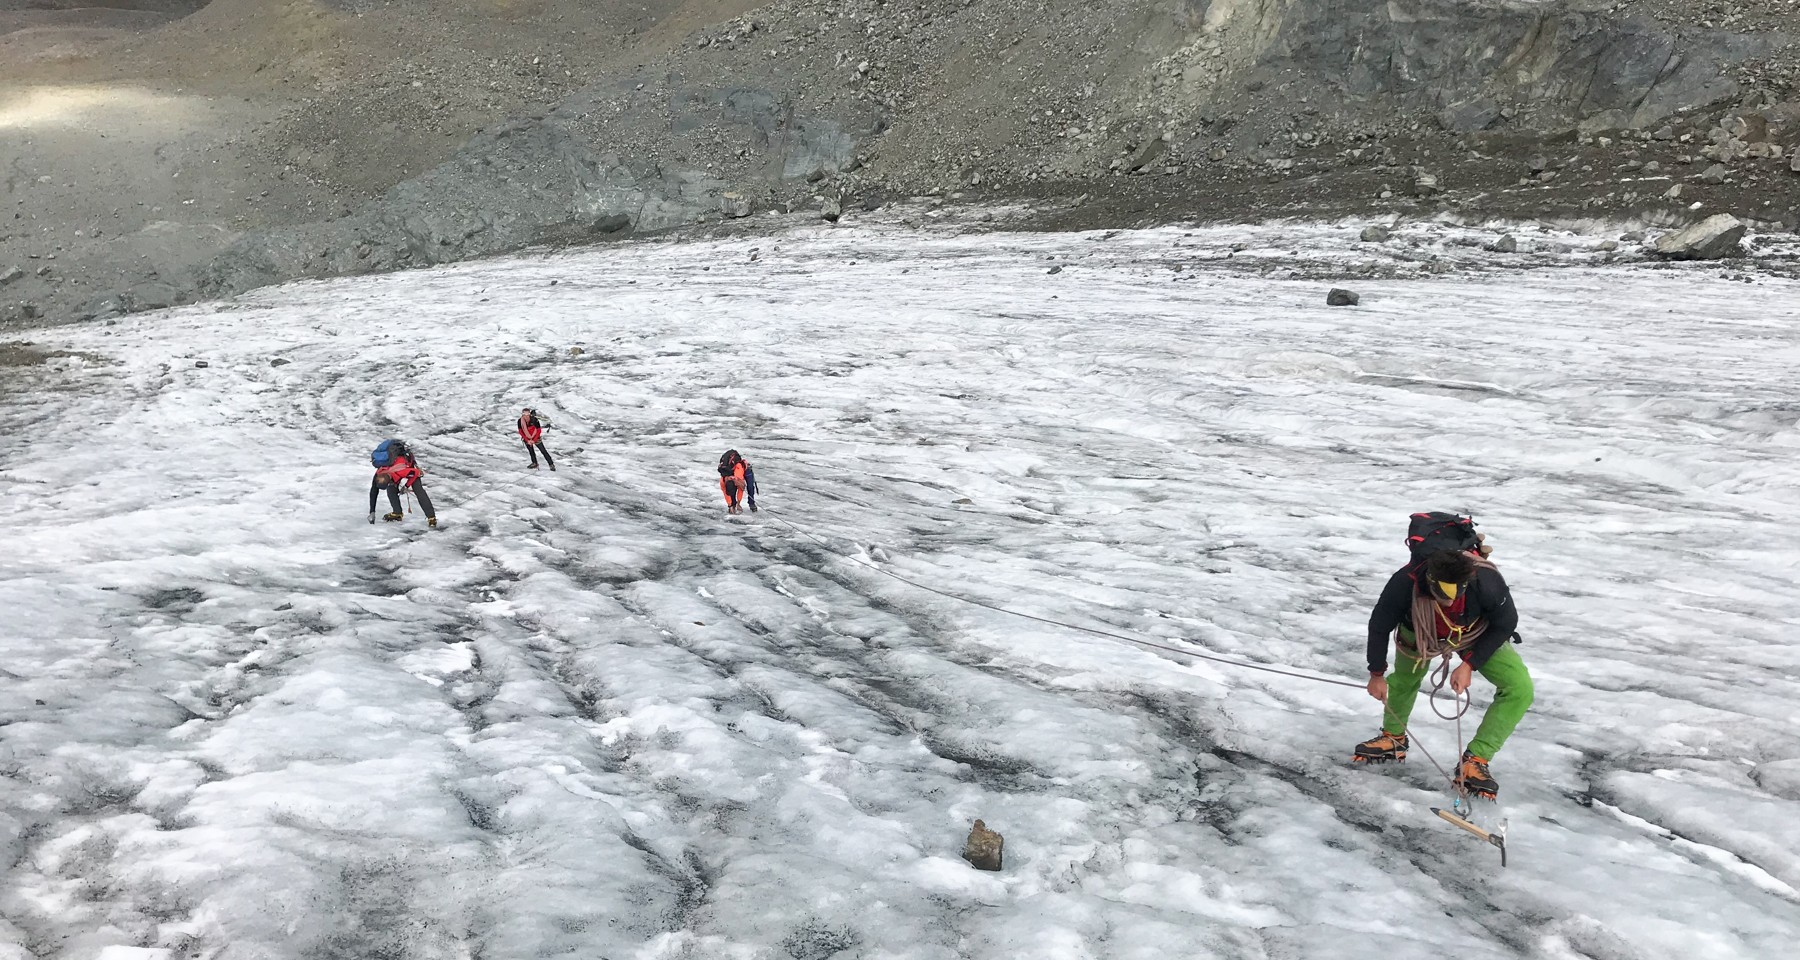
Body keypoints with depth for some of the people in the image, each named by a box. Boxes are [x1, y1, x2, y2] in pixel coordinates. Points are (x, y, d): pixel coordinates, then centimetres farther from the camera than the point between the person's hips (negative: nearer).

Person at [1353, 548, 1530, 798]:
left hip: (1478, 637, 0)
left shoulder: (1487, 581, -40)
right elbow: (1379, 626, -18)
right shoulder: (1405, 583, -39)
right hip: (1421, 634, 0)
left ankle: (1475, 761, -7)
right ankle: (1393, 738, 41)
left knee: (1520, 689, -15)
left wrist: (1470, 664, -21)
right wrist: (1376, 674, -8)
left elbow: (1505, 624, -18)